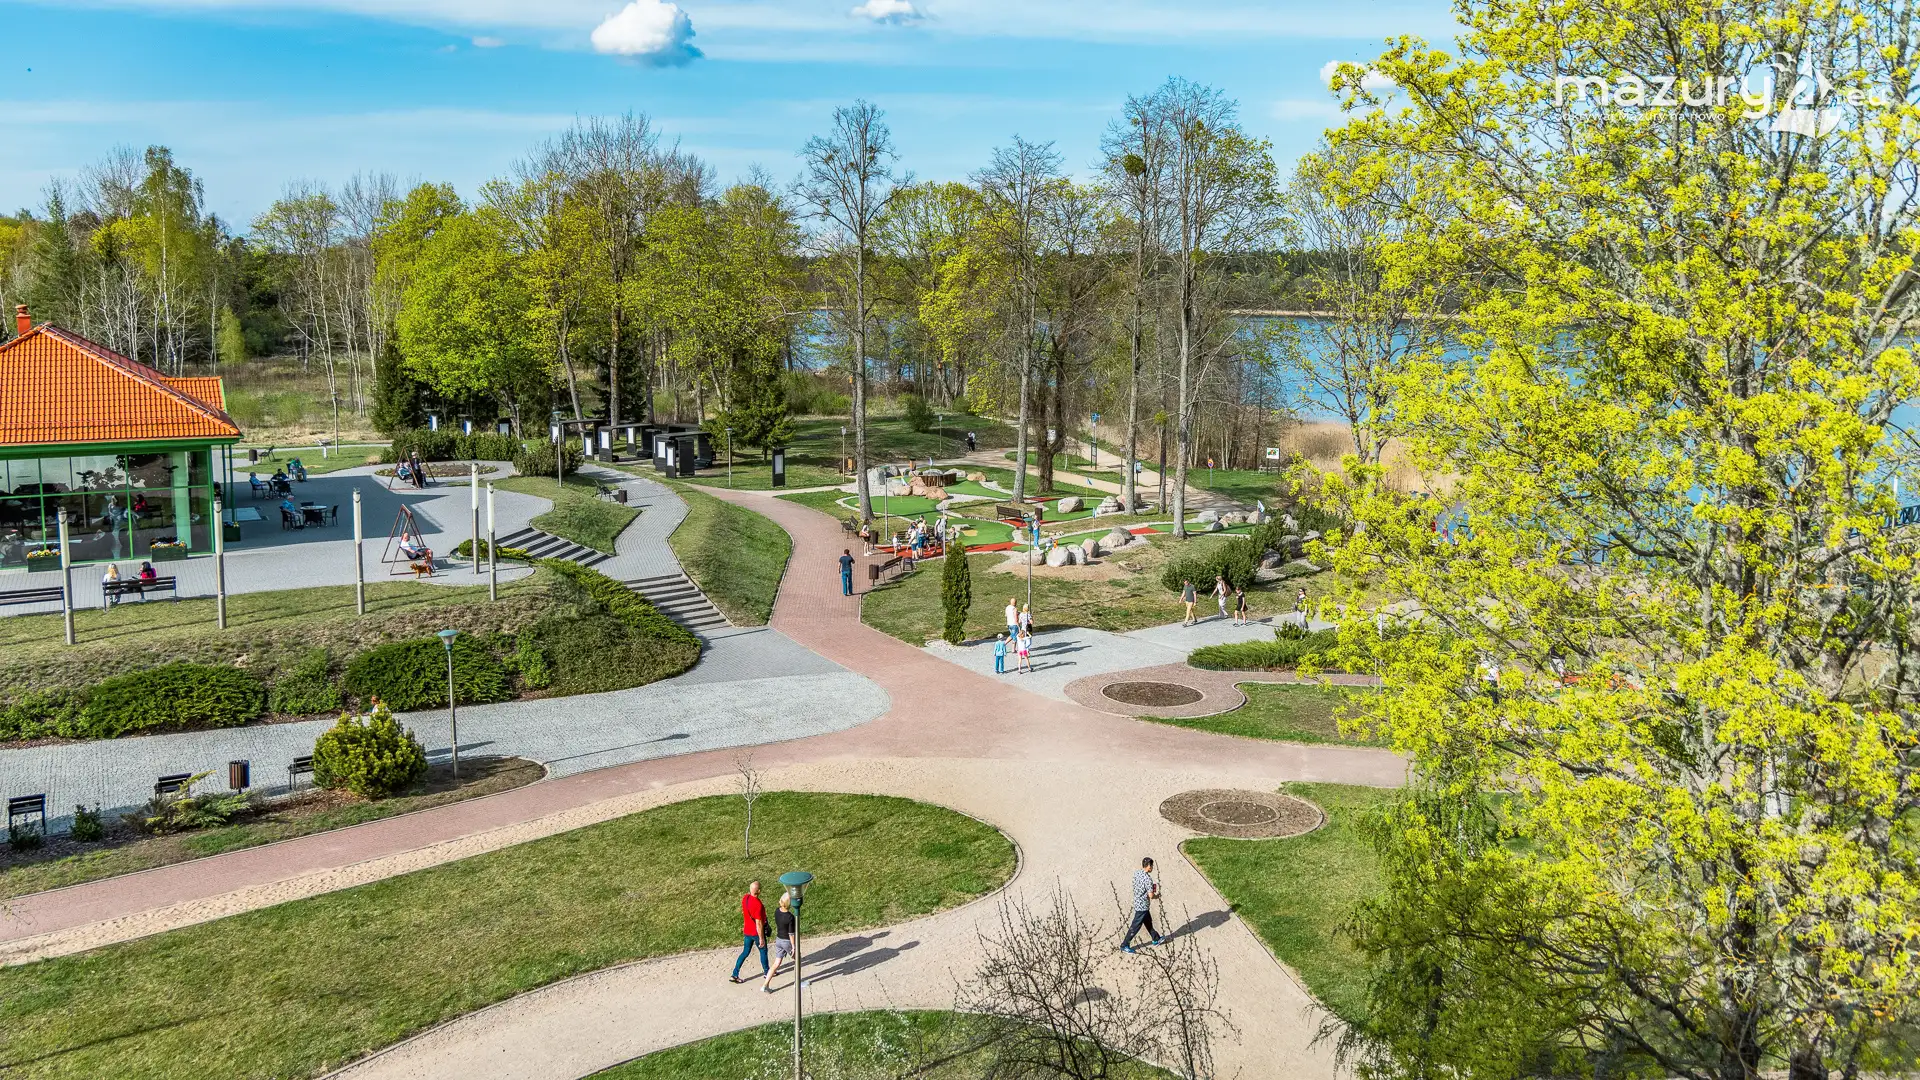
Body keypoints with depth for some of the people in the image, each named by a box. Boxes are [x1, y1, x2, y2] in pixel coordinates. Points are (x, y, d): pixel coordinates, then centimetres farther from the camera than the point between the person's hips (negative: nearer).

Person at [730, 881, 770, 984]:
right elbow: (759, 923, -26)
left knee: (745, 952, 16)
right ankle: (766, 972, 34)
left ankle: (735, 975, 15)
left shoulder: (745, 897, -7)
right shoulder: (758, 905, -30)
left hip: (747, 931, 7)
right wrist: (761, 938, -18)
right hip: (756, 932, -7)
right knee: (763, 951, 16)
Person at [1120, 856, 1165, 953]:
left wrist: (1151, 887, 11)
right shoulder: (1148, 879, -27)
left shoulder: (1136, 873, -2)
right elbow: (1151, 896, -24)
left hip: (1137, 902, 9)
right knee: (1135, 926, 2)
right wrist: (1157, 896, -3)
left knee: (1148, 922, 25)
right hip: (1142, 906, -9)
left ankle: (1156, 939, 42)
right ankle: (1124, 946, 10)